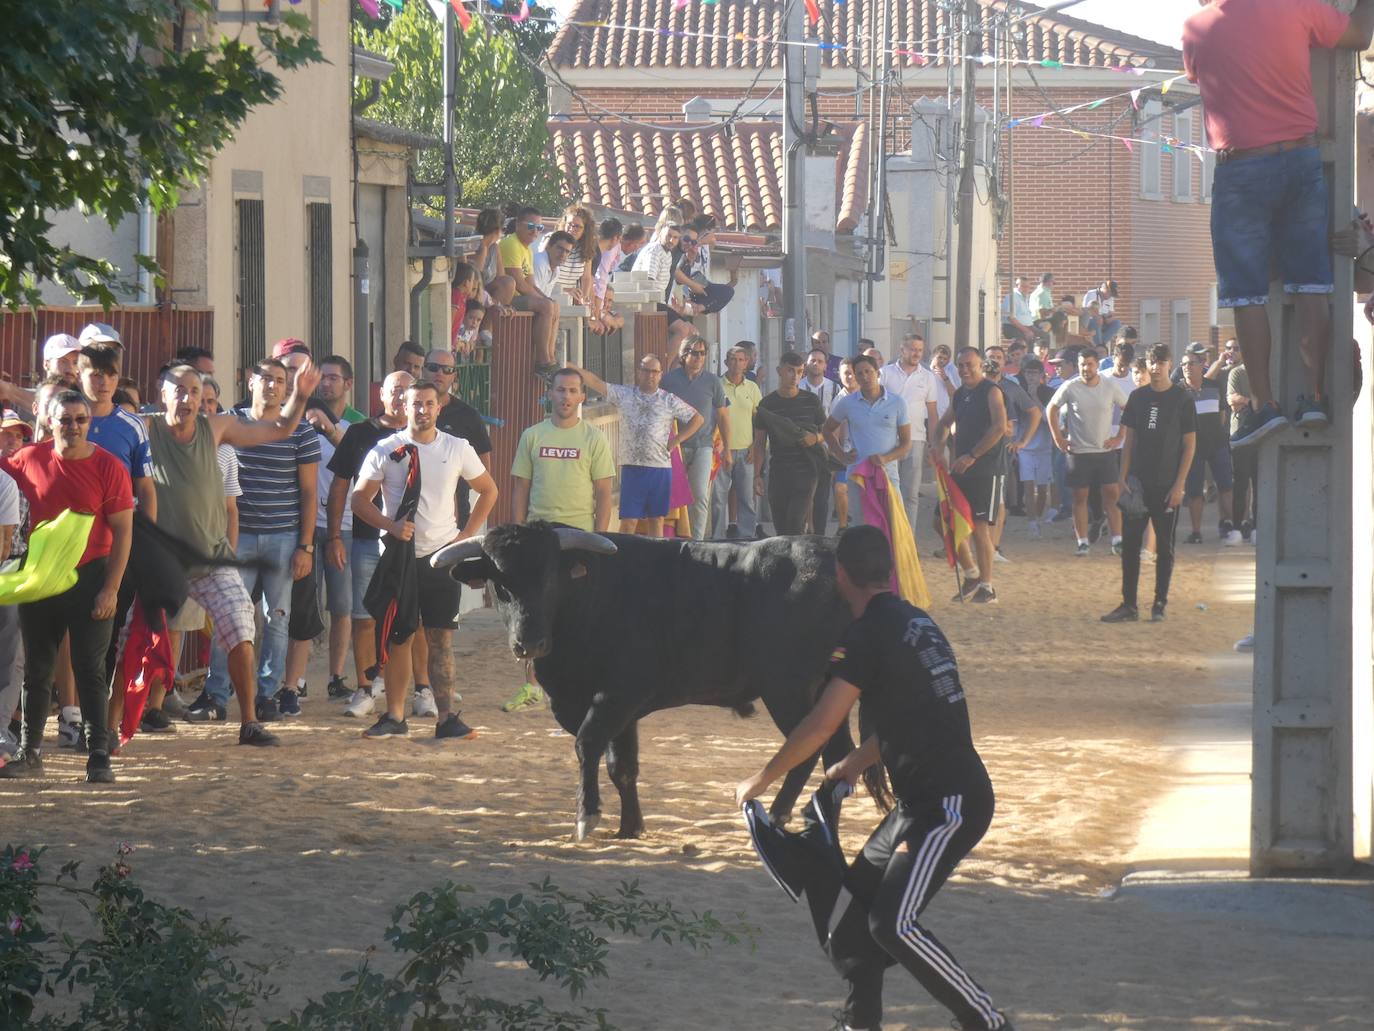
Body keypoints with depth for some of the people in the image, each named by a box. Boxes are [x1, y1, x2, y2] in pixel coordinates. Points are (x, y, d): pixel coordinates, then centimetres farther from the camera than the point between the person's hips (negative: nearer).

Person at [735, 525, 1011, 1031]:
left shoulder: (867, 634, -13)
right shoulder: (917, 622, 15)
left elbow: (821, 724, -16)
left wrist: (758, 781, -5)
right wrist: (854, 765, 39)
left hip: (950, 802, -10)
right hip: (921, 799, 10)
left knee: (893, 923, -15)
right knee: (855, 902, 16)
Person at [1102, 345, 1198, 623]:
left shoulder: (1181, 399, -3)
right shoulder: (1138, 397, 7)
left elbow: (1189, 444, -4)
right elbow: (1129, 439, 10)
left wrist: (1179, 485, -10)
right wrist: (1122, 478, 2)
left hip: (1167, 486, -3)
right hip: (1138, 484, 3)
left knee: (1164, 547, 4)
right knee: (1130, 545, 1)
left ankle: (1160, 604, 12)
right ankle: (1128, 605, 6)